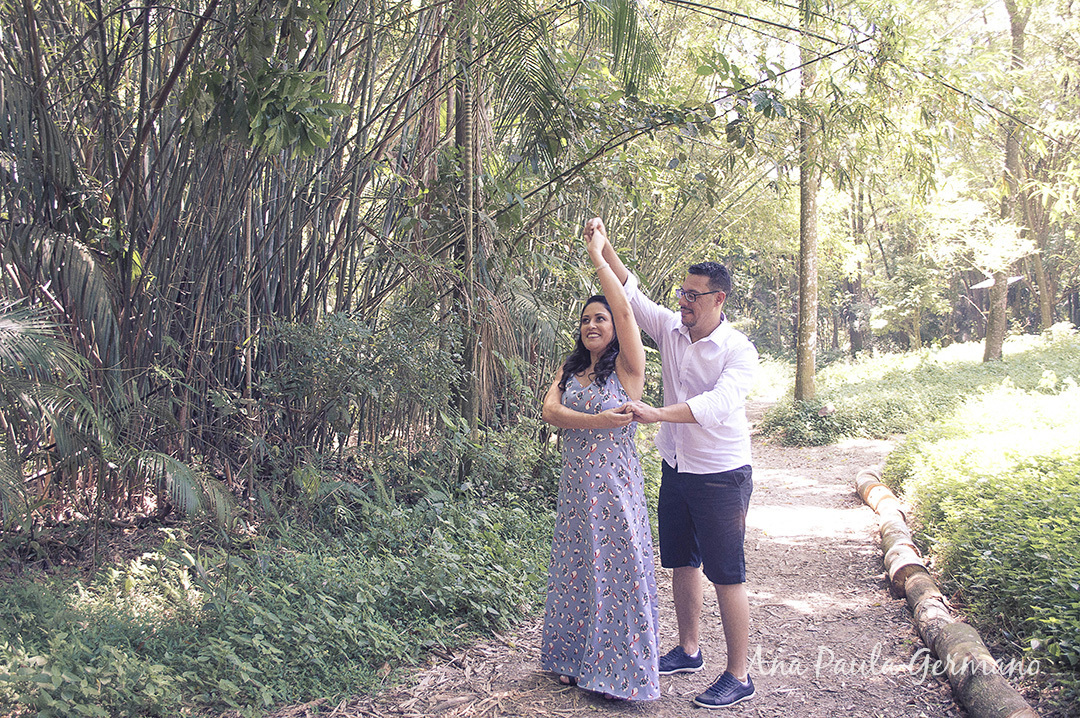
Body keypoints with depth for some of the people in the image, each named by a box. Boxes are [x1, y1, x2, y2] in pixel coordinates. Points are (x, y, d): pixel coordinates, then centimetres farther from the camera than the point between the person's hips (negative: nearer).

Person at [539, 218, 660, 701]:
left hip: (615, 483, -6)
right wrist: (599, 421, -19)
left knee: (617, 568, 0)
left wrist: (597, 253, -17)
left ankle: (623, 672, 13)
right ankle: (578, 661, 27)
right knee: (577, 568, 12)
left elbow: (625, 309, -20)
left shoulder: (626, 366, -6)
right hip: (576, 483, 6)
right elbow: (549, 411, -5)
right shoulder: (570, 369, 11)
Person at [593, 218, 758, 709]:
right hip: (676, 469, 6)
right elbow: (628, 293, 2)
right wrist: (604, 248, -10)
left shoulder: (739, 351, -15)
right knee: (682, 563, 17)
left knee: (726, 576, -2)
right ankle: (688, 651, 35)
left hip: (721, 476, -6)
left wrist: (656, 414, -40)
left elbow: (718, 404, -30)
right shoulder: (670, 330, 2)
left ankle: (739, 676, 9)